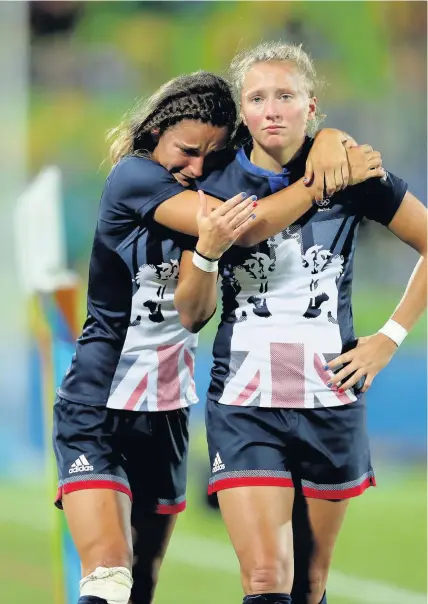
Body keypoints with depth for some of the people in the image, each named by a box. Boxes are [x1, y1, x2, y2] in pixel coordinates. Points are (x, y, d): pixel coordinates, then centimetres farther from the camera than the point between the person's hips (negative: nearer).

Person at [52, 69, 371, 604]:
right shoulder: (134, 176, -13)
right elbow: (247, 227, -24)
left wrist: (328, 140, -12)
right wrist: (327, 180, -20)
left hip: (168, 410, 7)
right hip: (96, 407, -7)